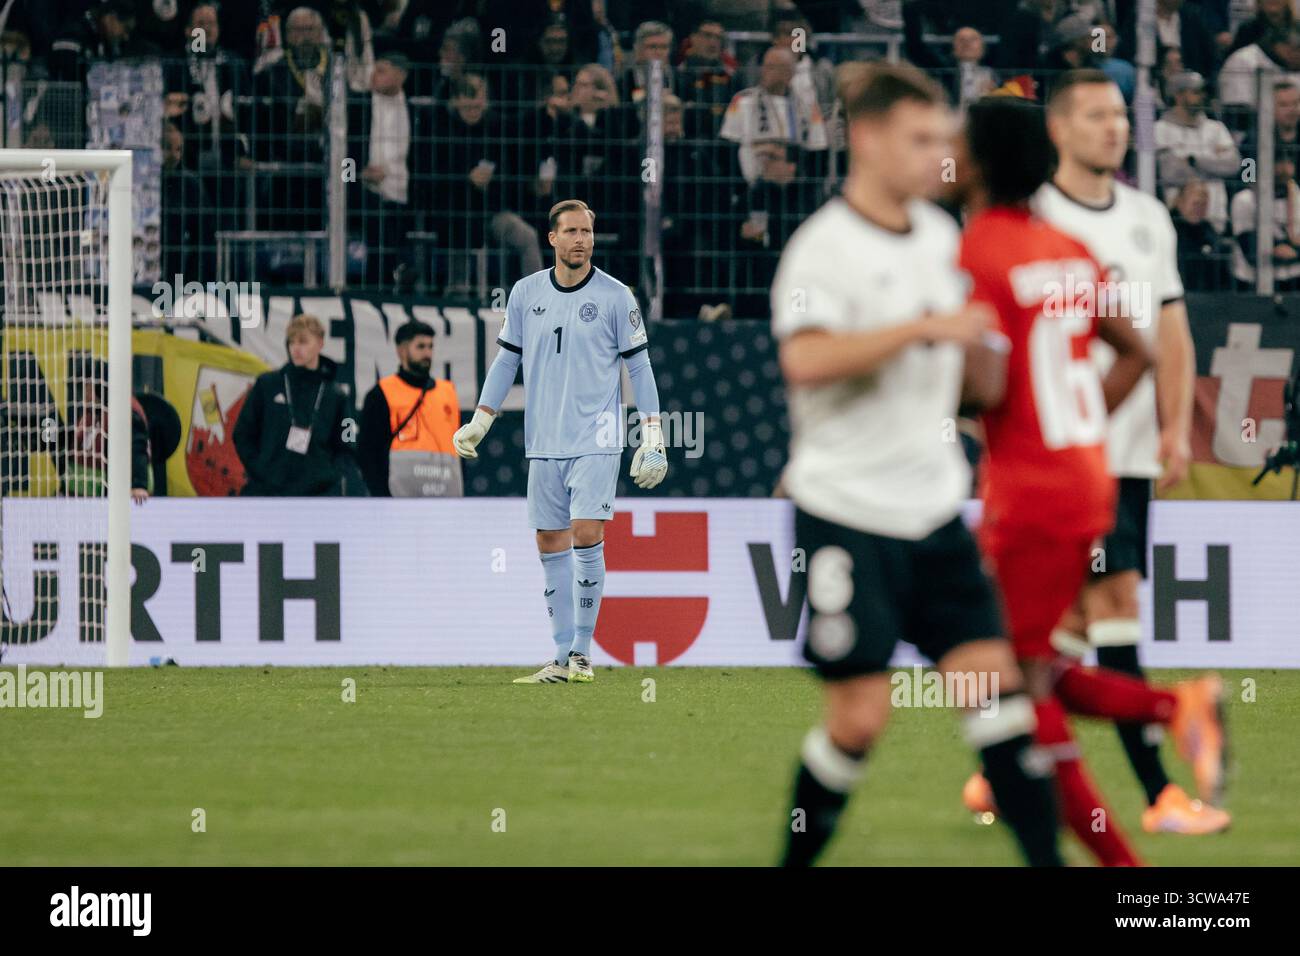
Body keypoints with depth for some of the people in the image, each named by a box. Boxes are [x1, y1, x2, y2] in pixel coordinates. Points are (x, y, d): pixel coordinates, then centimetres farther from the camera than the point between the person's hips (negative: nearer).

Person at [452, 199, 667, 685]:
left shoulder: (615, 296, -2)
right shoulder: (525, 293, 6)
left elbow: (638, 366, 2)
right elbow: (506, 359, 15)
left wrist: (653, 436, -2)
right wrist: (479, 421, 10)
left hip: (596, 439, -4)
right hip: (544, 442, 4)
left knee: (586, 535, -15)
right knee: (551, 544, 3)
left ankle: (583, 650, -5)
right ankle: (562, 656, 8)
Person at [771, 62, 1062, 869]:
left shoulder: (939, 234, 10)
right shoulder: (824, 247, -14)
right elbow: (805, 359, -32)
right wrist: (926, 326, -32)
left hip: (934, 509, 6)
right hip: (849, 516, -6)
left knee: (994, 676, -2)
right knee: (861, 714, -5)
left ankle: (1048, 857, -3)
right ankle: (797, 857, 15)